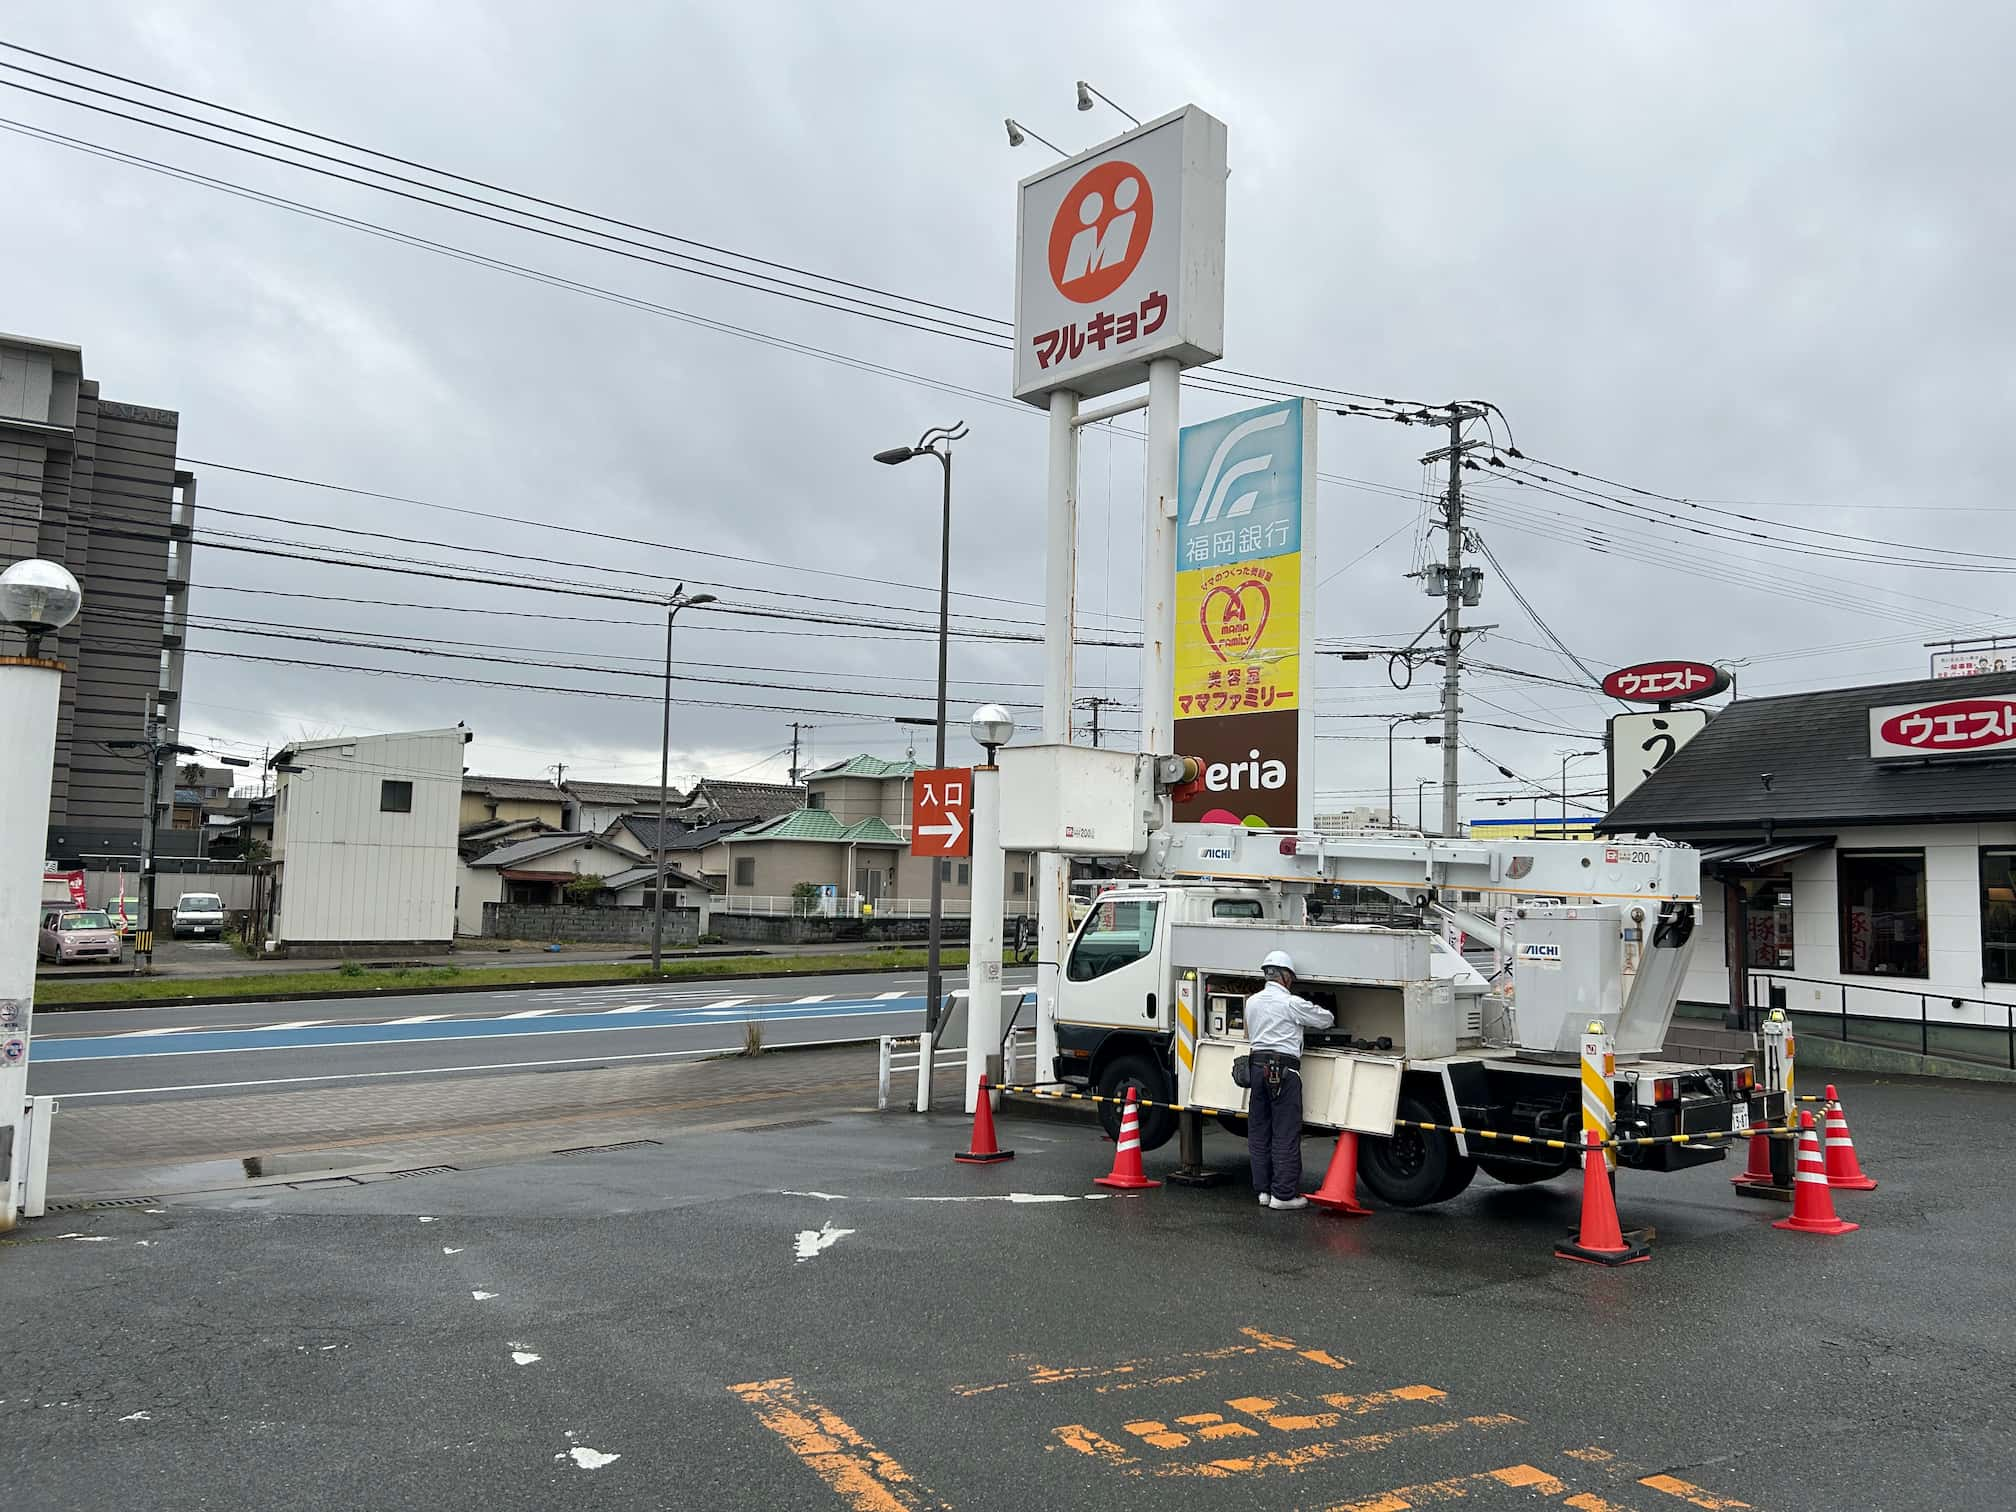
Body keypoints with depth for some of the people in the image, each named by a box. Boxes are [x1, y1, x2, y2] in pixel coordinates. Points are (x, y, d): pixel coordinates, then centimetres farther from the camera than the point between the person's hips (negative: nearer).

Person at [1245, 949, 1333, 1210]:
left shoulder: (1252, 1002, 12)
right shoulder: (1291, 1003, -8)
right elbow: (1327, 1019, 2)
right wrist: (1304, 1021, 25)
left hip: (1257, 1064, 7)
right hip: (1283, 1070, -7)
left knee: (1258, 1132, 12)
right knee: (1286, 1133, -2)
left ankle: (1263, 1190, 17)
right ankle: (1283, 1194, -1)